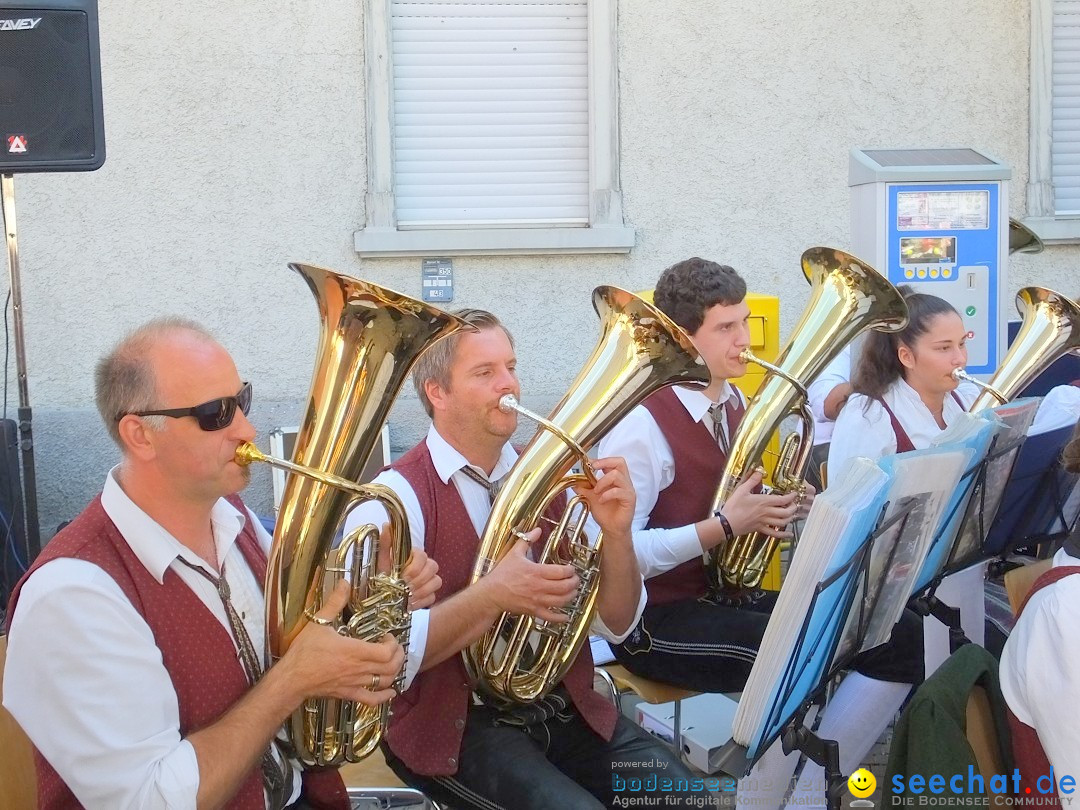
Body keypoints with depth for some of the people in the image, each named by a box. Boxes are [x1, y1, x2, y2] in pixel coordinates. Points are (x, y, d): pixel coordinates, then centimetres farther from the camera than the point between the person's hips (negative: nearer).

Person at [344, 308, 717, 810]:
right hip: (453, 723, -5)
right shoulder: (396, 498, -12)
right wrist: (491, 597, -30)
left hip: (560, 706, 5)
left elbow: (615, 625, 4)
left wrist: (616, 534, -13)